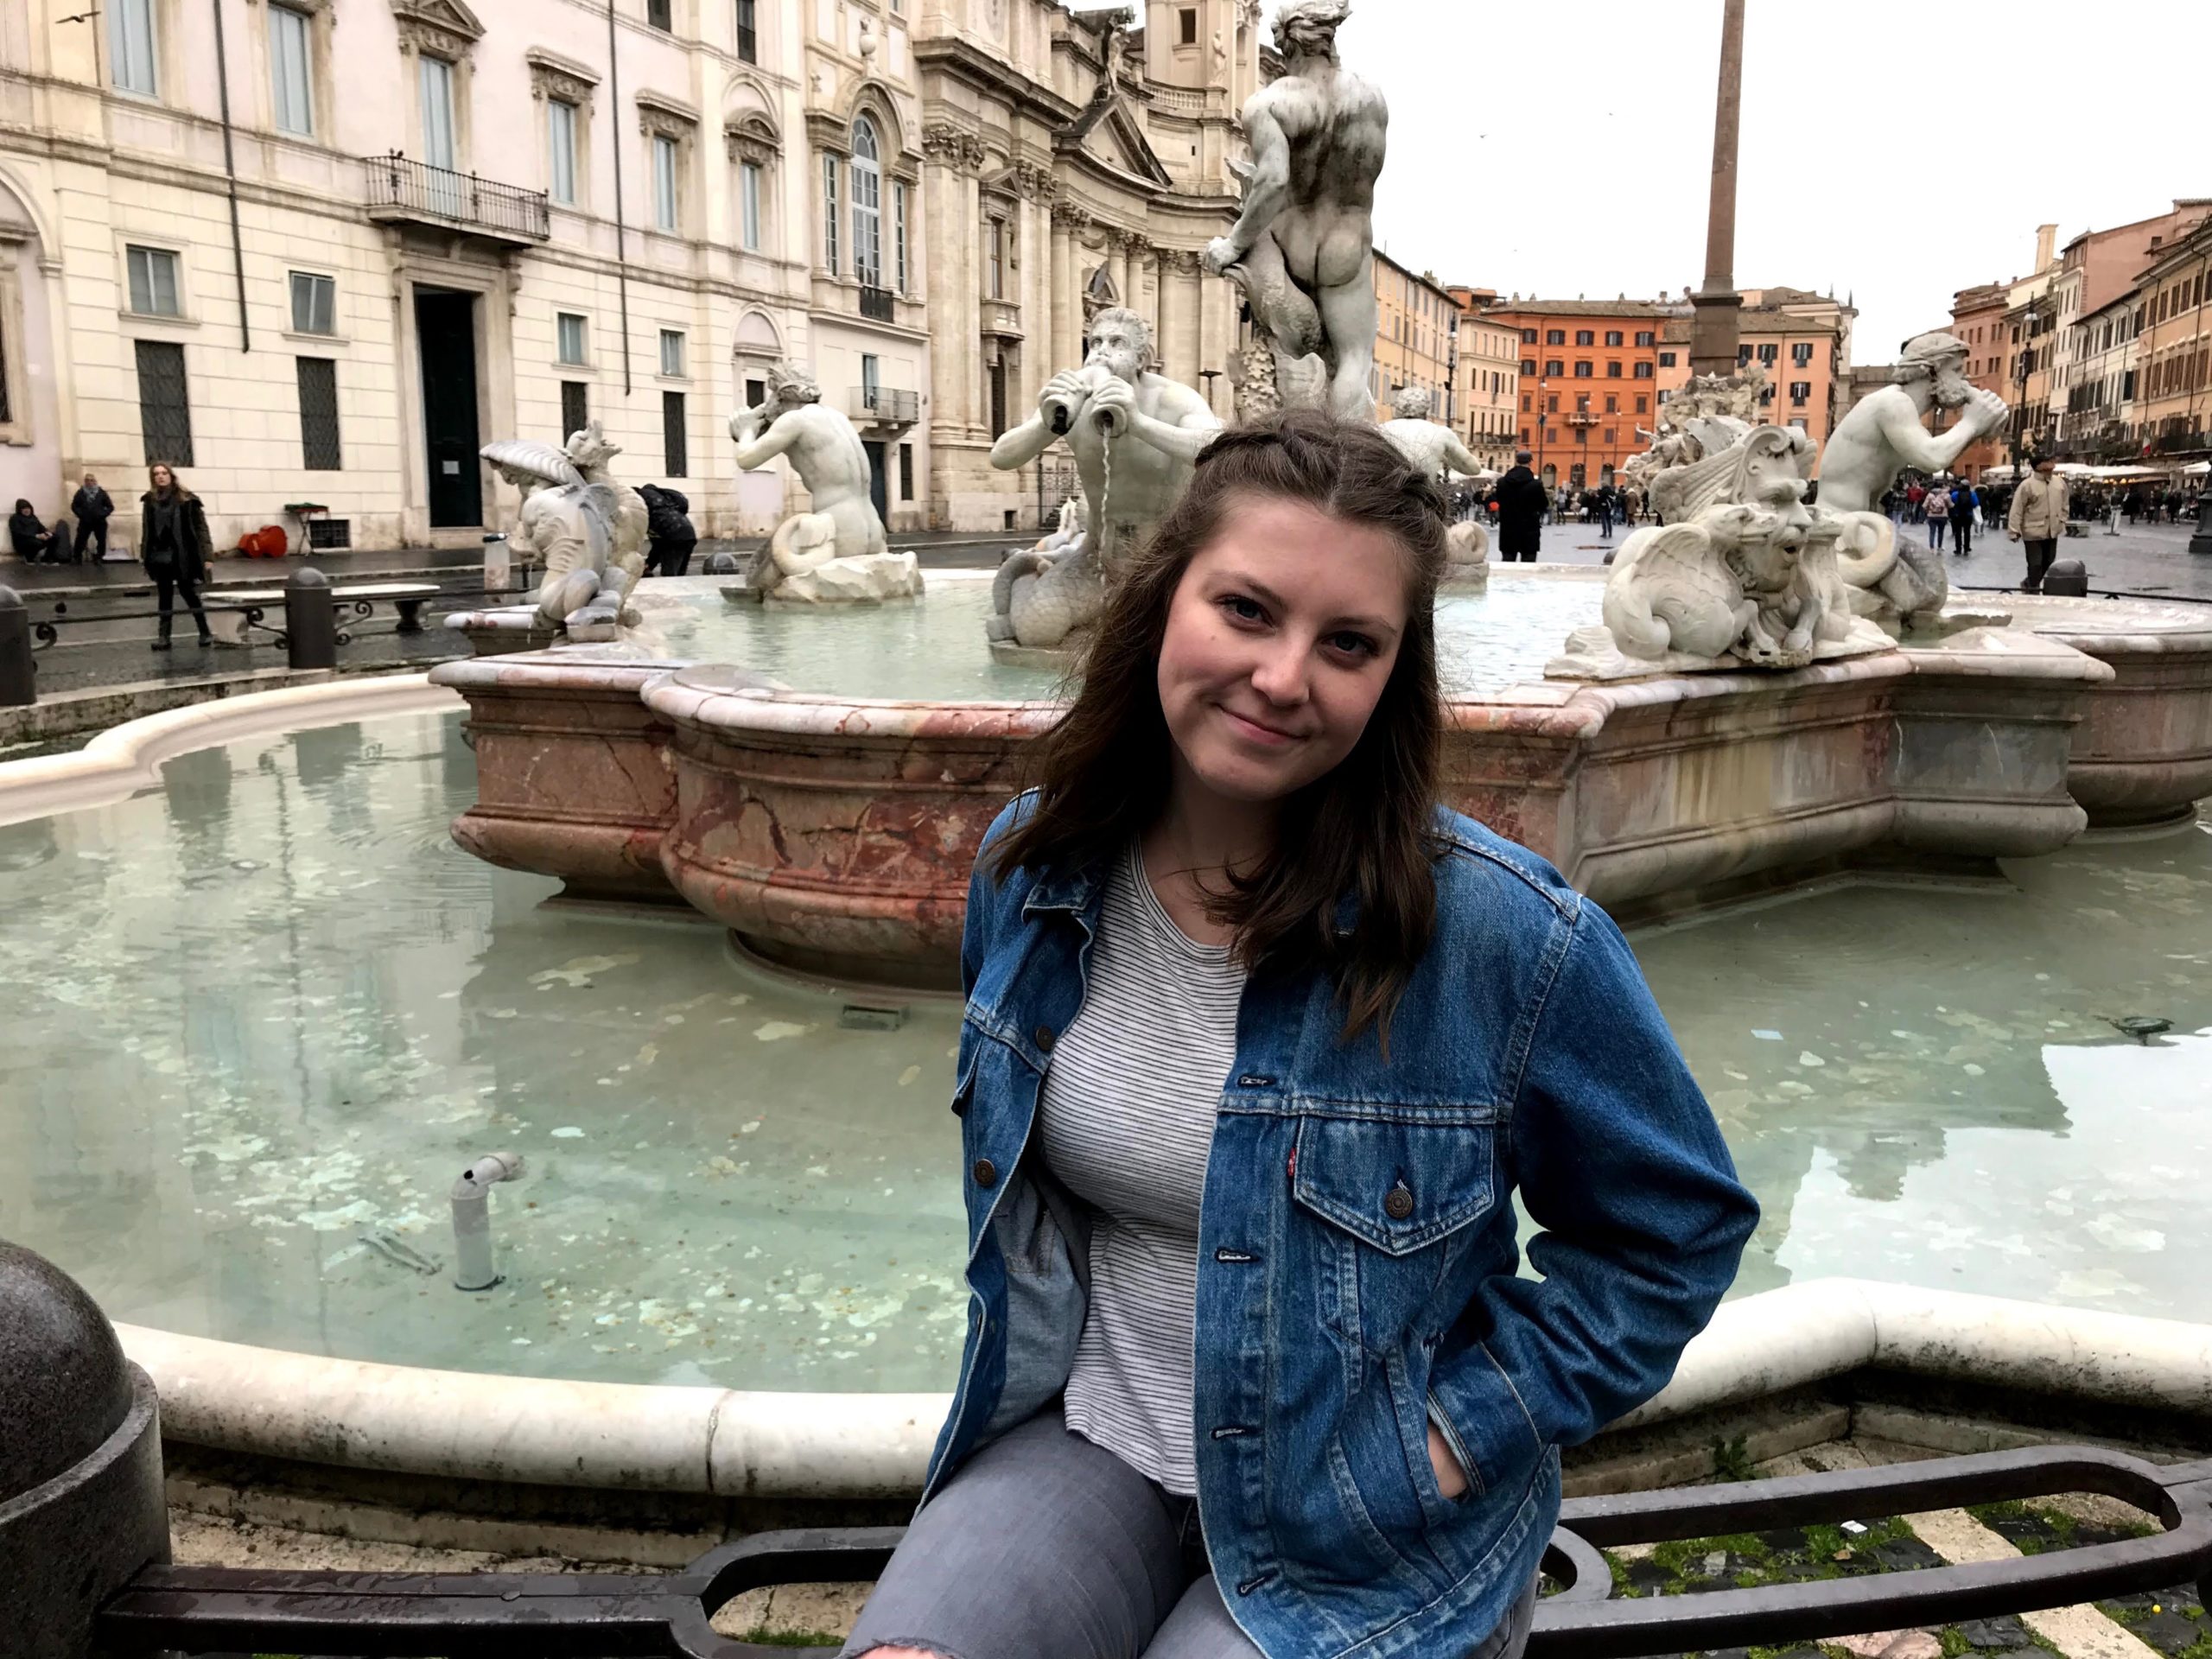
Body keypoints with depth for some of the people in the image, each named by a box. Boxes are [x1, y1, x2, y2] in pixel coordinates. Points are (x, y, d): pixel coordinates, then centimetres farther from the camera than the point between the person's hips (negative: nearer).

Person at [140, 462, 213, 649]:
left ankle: (205, 632, 13)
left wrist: (206, 555, -12)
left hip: (182, 555, -4)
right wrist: (144, 554, 9)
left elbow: (201, 527, -6)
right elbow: (146, 529, 12)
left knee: (188, 593, 1)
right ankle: (164, 636, 10)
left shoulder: (187, 499, -5)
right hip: (160, 556, 4)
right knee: (164, 596, 7)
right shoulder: (150, 500, 8)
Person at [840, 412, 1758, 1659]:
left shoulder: (1511, 936, -21)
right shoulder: (1031, 866, -6)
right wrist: (1036, 1338, 10)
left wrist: (1463, 1431, -10)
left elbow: (1677, 1230, -6)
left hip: (1363, 1523, -2)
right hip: (1085, 1439, 3)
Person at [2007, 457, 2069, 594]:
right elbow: (2017, 509, -13)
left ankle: (2028, 585, 32)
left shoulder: (2060, 482, 6)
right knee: (2035, 565, -6)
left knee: (2048, 564, 13)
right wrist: (2014, 531, -15)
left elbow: (2064, 504, 17)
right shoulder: (2027, 485, -13)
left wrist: (2062, 521, 13)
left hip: (2053, 532, 6)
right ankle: (2033, 591, 4)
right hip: (2033, 532, -6)